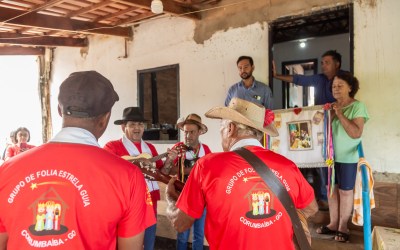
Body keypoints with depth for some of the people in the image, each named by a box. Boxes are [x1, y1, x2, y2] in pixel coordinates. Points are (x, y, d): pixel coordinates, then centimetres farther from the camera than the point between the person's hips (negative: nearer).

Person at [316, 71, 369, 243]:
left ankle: (343, 227, 17)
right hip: (330, 155, 6)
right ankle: (333, 224, 23)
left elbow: (356, 133, -20)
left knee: (345, 191, 5)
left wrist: (340, 114, -23)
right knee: (332, 189, 11)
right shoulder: (332, 106, 8)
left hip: (347, 157, -6)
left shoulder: (358, 106, -10)